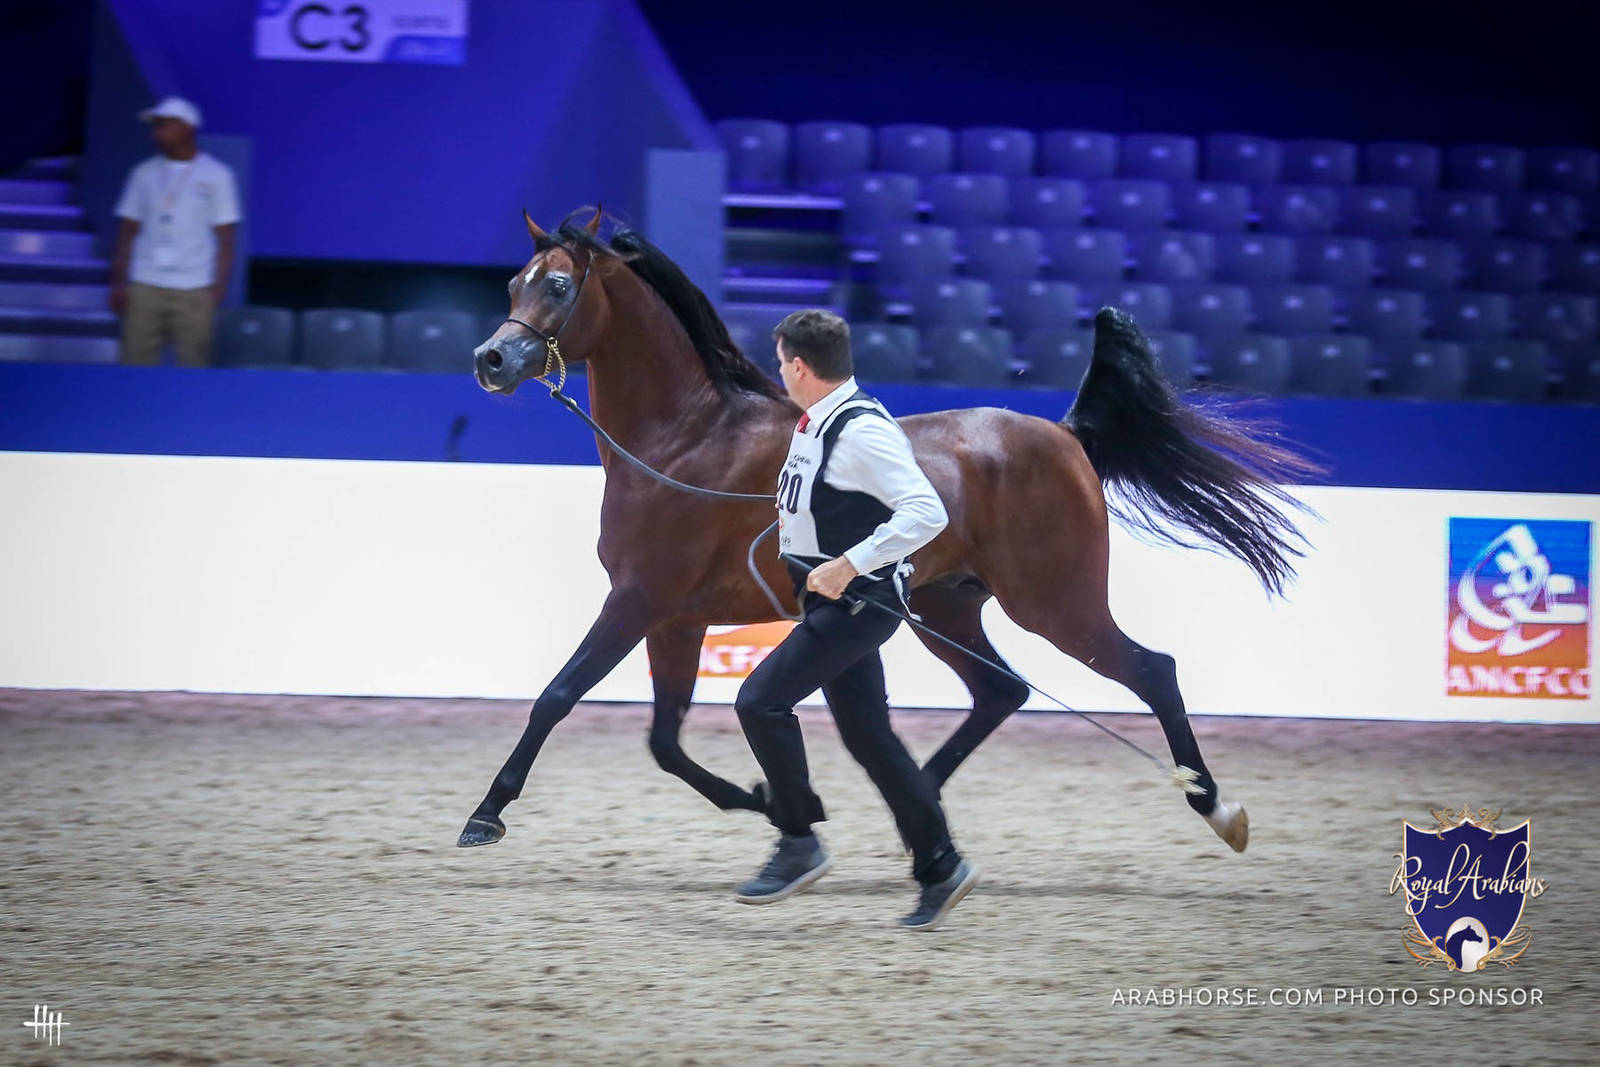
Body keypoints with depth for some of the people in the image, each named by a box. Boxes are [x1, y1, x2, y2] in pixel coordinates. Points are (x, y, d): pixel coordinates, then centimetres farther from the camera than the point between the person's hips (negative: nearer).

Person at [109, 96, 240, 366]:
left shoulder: (215, 175, 4)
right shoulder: (144, 173, 12)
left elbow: (226, 239, 2)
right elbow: (127, 233, 12)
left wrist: (219, 288, -7)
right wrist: (118, 283, 4)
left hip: (194, 291, -2)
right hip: (145, 287, 2)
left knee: (194, 364, -4)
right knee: (136, 358, -4)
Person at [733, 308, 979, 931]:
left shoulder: (861, 430, -19)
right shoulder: (812, 425, 11)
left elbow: (926, 512, -27)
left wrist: (849, 565, -28)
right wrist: (792, 518, 18)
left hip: (859, 601, -10)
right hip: (829, 601, 10)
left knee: (761, 700, -15)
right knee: (868, 737, 11)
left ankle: (799, 844, -5)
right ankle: (939, 869, 16)